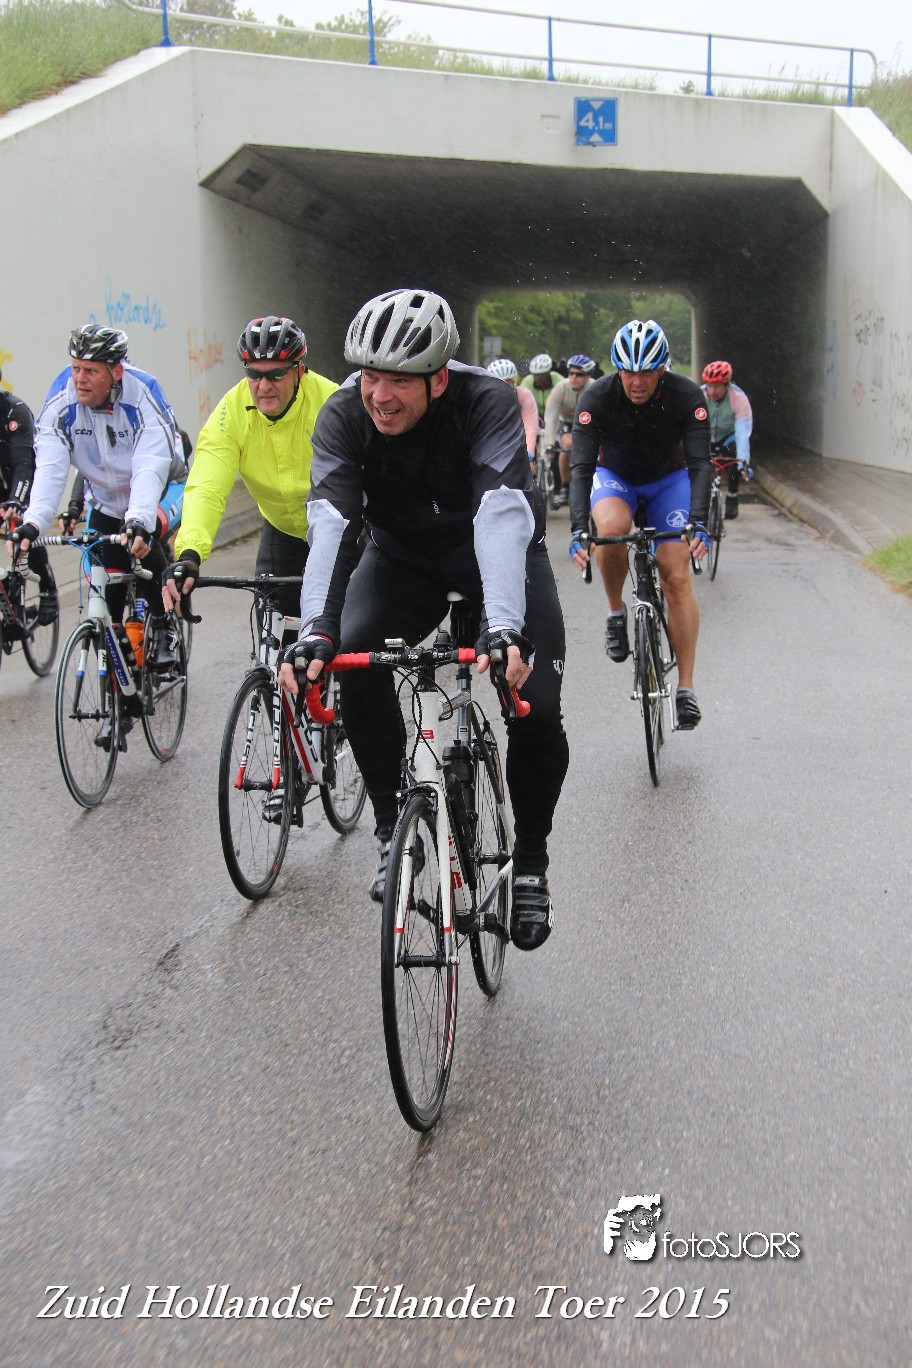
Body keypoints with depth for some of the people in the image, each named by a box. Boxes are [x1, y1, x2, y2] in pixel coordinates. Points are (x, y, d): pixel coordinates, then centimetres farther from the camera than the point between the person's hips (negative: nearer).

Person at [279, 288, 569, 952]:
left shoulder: (488, 403, -31)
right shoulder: (343, 414, -23)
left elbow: (503, 515, -43)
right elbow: (332, 522, -34)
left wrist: (504, 626, -58)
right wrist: (317, 629, -49)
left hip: (498, 550, -2)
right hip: (402, 554, 2)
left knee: (537, 710, -18)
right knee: (354, 659, -27)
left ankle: (531, 861, 7)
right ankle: (395, 829, -9)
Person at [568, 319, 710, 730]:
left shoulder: (687, 396, -27)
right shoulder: (598, 397, -27)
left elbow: (699, 463, -29)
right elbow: (581, 466, -31)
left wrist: (698, 523, -44)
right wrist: (578, 529, -44)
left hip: (668, 480, 0)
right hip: (615, 476, 0)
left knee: (677, 577, -14)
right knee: (611, 527, -36)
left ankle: (685, 688, -9)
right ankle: (616, 613, -10)